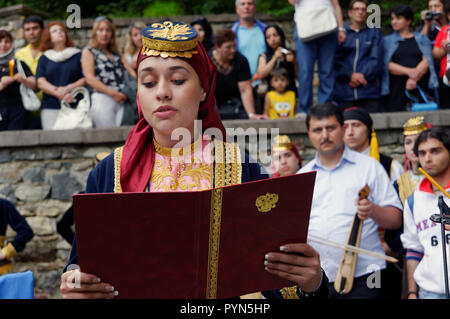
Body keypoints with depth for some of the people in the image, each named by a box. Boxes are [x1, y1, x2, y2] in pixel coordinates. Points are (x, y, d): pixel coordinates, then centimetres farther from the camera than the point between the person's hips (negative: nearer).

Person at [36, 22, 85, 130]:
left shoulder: (77, 55, 16)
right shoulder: (44, 58, 18)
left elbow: (85, 79, 7)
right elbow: (41, 83, 5)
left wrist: (69, 89, -10)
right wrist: (58, 92, -12)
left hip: (74, 107, -1)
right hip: (50, 108, 1)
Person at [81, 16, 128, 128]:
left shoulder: (116, 53, 23)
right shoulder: (89, 51, 9)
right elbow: (90, 78, -3)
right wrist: (112, 93, -13)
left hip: (123, 99, 4)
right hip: (102, 98, -4)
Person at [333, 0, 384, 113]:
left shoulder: (374, 32, 16)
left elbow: (376, 59, 4)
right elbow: (335, 60, 2)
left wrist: (363, 75, -9)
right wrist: (350, 75, -11)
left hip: (369, 90, 1)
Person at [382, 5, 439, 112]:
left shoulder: (422, 38, 17)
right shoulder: (387, 40, 15)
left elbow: (426, 61, 3)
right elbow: (387, 64, 1)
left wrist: (414, 78, -14)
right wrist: (408, 71, -14)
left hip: (421, 87, 1)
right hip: (397, 89, 0)